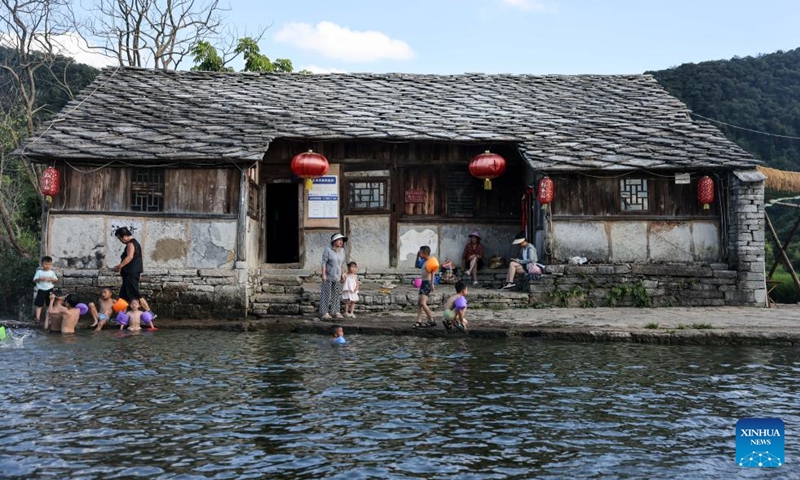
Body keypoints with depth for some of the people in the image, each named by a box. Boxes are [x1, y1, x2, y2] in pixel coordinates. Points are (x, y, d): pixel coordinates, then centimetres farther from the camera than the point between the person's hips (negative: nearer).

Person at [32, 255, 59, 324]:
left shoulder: (52, 272, 3)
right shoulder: (39, 272, -3)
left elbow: (56, 280, 6)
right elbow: (34, 280, -4)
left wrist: (52, 279, -14)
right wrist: (40, 279, -22)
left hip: (50, 290, 2)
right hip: (41, 290, -2)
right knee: (39, 304, -3)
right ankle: (37, 317, -2)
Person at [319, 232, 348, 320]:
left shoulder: (342, 251, 6)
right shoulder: (328, 250, -11)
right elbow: (324, 263, -12)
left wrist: (342, 274, 11)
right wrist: (323, 274, -16)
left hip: (337, 277, 6)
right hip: (328, 277, -6)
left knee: (336, 295, 8)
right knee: (326, 294, -3)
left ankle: (335, 311, 15)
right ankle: (324, 313, 0)